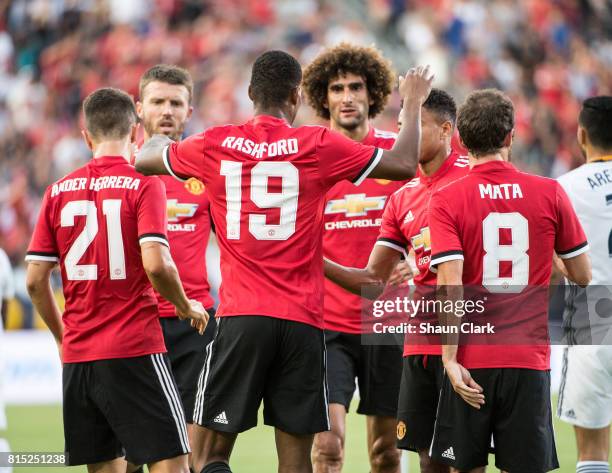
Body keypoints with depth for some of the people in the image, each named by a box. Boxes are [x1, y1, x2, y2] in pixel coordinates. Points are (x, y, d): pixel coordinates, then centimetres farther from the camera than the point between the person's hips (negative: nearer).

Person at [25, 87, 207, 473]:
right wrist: (187, 307, 2)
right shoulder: (144, 185, -5)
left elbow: (35, 280, 7)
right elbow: (155, 264, -17)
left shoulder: (59, 191, 7)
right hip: (135, 350, -5)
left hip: (77, 355, 5)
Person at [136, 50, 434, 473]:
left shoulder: (215, 145, 3)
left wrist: (159, 138, 44)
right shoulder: (317, 145, -2)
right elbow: (404, 165, 3)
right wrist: (413, 103, 18)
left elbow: (144, 160, 21)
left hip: (241, 319, 0)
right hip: (302, 322, 0)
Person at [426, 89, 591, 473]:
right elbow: (583, 276, 7)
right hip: (530, 361, 1)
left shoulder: (447, 200, -5)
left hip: (471, 363, -1)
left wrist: (450, 359, -11)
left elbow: (451, 287, -13)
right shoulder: (550, 193, -1)